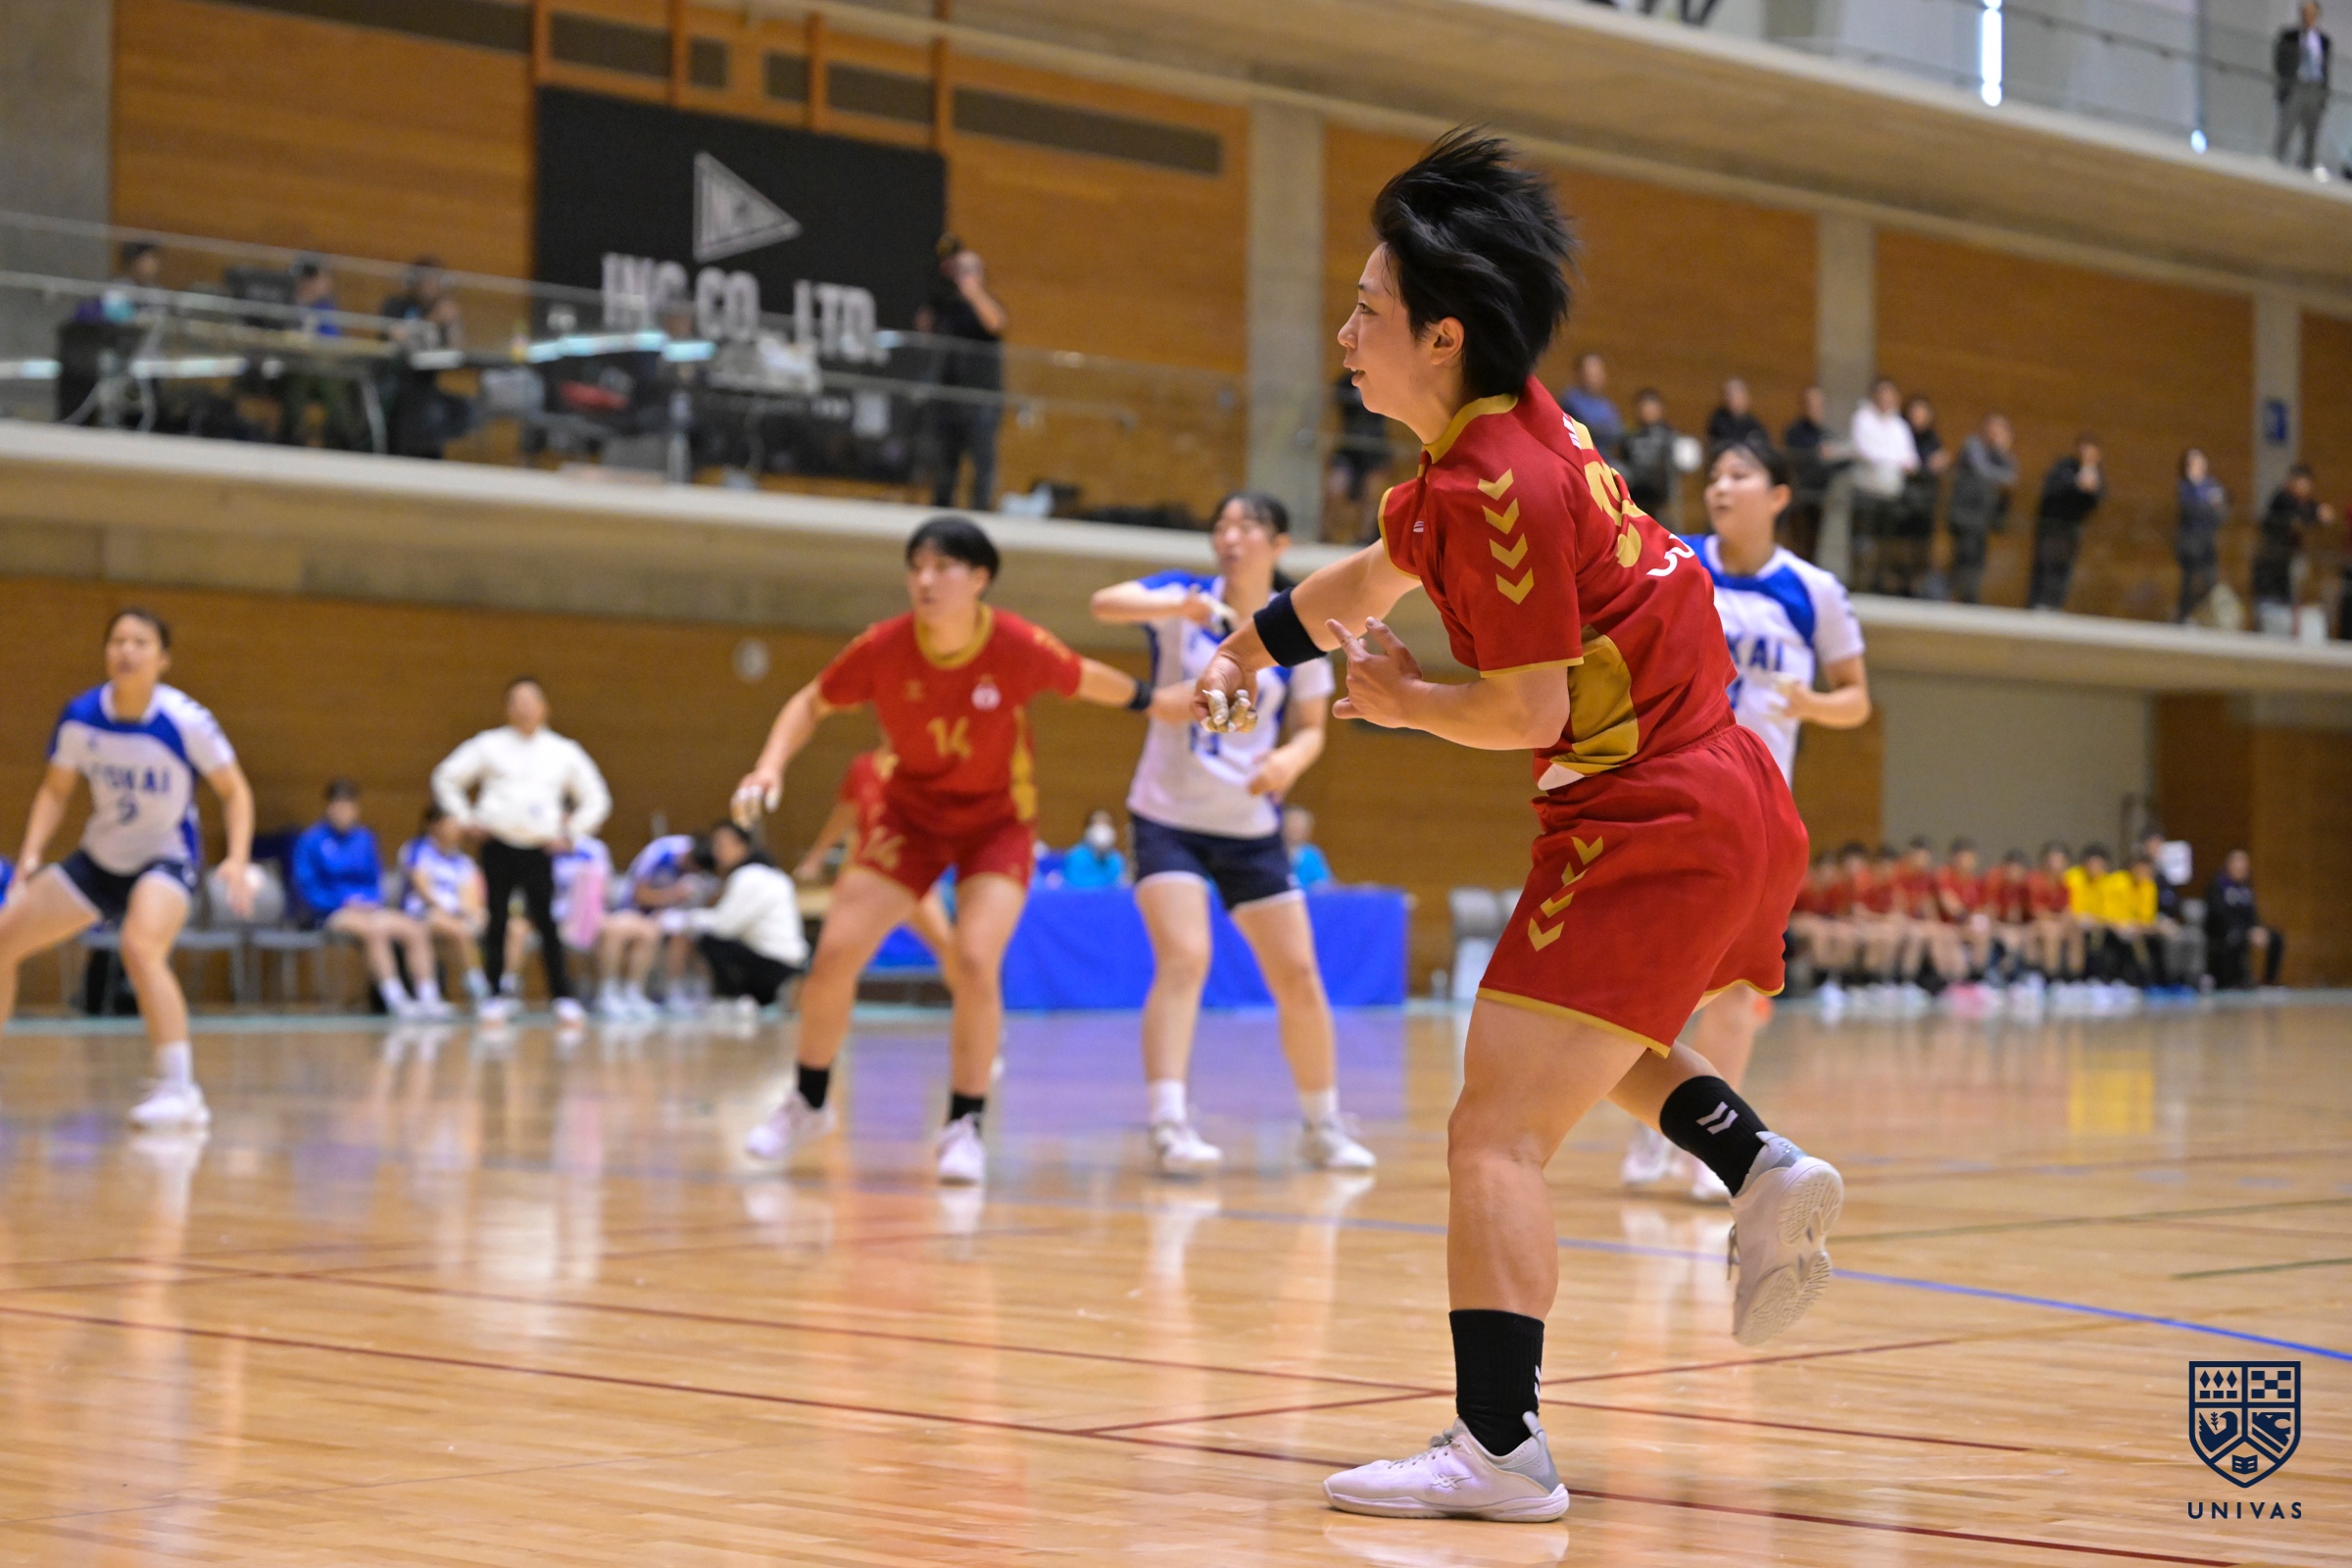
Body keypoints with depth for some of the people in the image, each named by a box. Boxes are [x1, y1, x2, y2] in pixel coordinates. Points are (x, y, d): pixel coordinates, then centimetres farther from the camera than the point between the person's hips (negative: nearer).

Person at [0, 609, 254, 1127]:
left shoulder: (187, 721, -20)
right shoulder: (80, 717, -11)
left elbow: (235, 790, -9)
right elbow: (55, 791, 4)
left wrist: (238, 860, -22)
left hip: (166, 857, -5)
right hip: (99, 857, 5)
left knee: (141, 947, -34)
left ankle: (180, 1090, -30)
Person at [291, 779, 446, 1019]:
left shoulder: (365, 838, 15)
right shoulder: (312, 839, -1)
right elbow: (306, 888, -6)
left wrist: (372, 901, -2)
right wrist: (345, 902, -14)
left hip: (367, 907, 6)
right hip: (330, 913, -6)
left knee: (417, 931, -18)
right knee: (375, 929, -36)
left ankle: (428, 998, -24)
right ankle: (395, 1000, -39)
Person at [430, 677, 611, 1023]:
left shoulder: (564, 752, 9)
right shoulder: (490, 746, 6)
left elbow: (596, 799, 16)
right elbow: (446, 778, 11)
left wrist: (571, 833, 7)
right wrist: (467, 819, 4)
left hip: (539, 850, 0)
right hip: (498, 848, 0)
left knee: (547, 923, -7)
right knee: (497, 923, 3)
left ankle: (563, 996, -4)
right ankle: (496, 995, 11)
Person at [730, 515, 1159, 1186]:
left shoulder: (1019, 647, -23)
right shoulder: (883, 647, -19)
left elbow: (1087, 680, -2)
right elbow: (811, 704, -4)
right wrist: (770, 767, -18)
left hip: (997, 822, -2)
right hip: (910, 813, 2)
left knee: (977, 962, -21)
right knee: (834, 955, -5)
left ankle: (964, 1126, -2)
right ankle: (808, 1102, 20)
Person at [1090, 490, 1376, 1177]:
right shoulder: (1187, 599, -6)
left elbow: (1310, 729, 5)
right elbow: (1105, 603, -25)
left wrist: (1291, 759, -20)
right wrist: (1179, 607, -44)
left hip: (1251, 828, 3)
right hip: (1168, 817, -3)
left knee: (1298, 977, 4)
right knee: (1184, 959, -21)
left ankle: (1323, 1127, 21)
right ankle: (1169, 1125, -23)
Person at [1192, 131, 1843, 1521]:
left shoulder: (1497, 485, -19)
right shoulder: (1507, 434, 12)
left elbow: (1527, 708, -20)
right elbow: (1379, 574, 29)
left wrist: (1404, 702, -3)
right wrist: (1247, 652, 37)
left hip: (1653, 823, -11)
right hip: (1724, 793, 11)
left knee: (1497, 1134, -11)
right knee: (1602, 1040, 34)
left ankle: (1501, 1450, -16)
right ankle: (1763, 1169, 14)